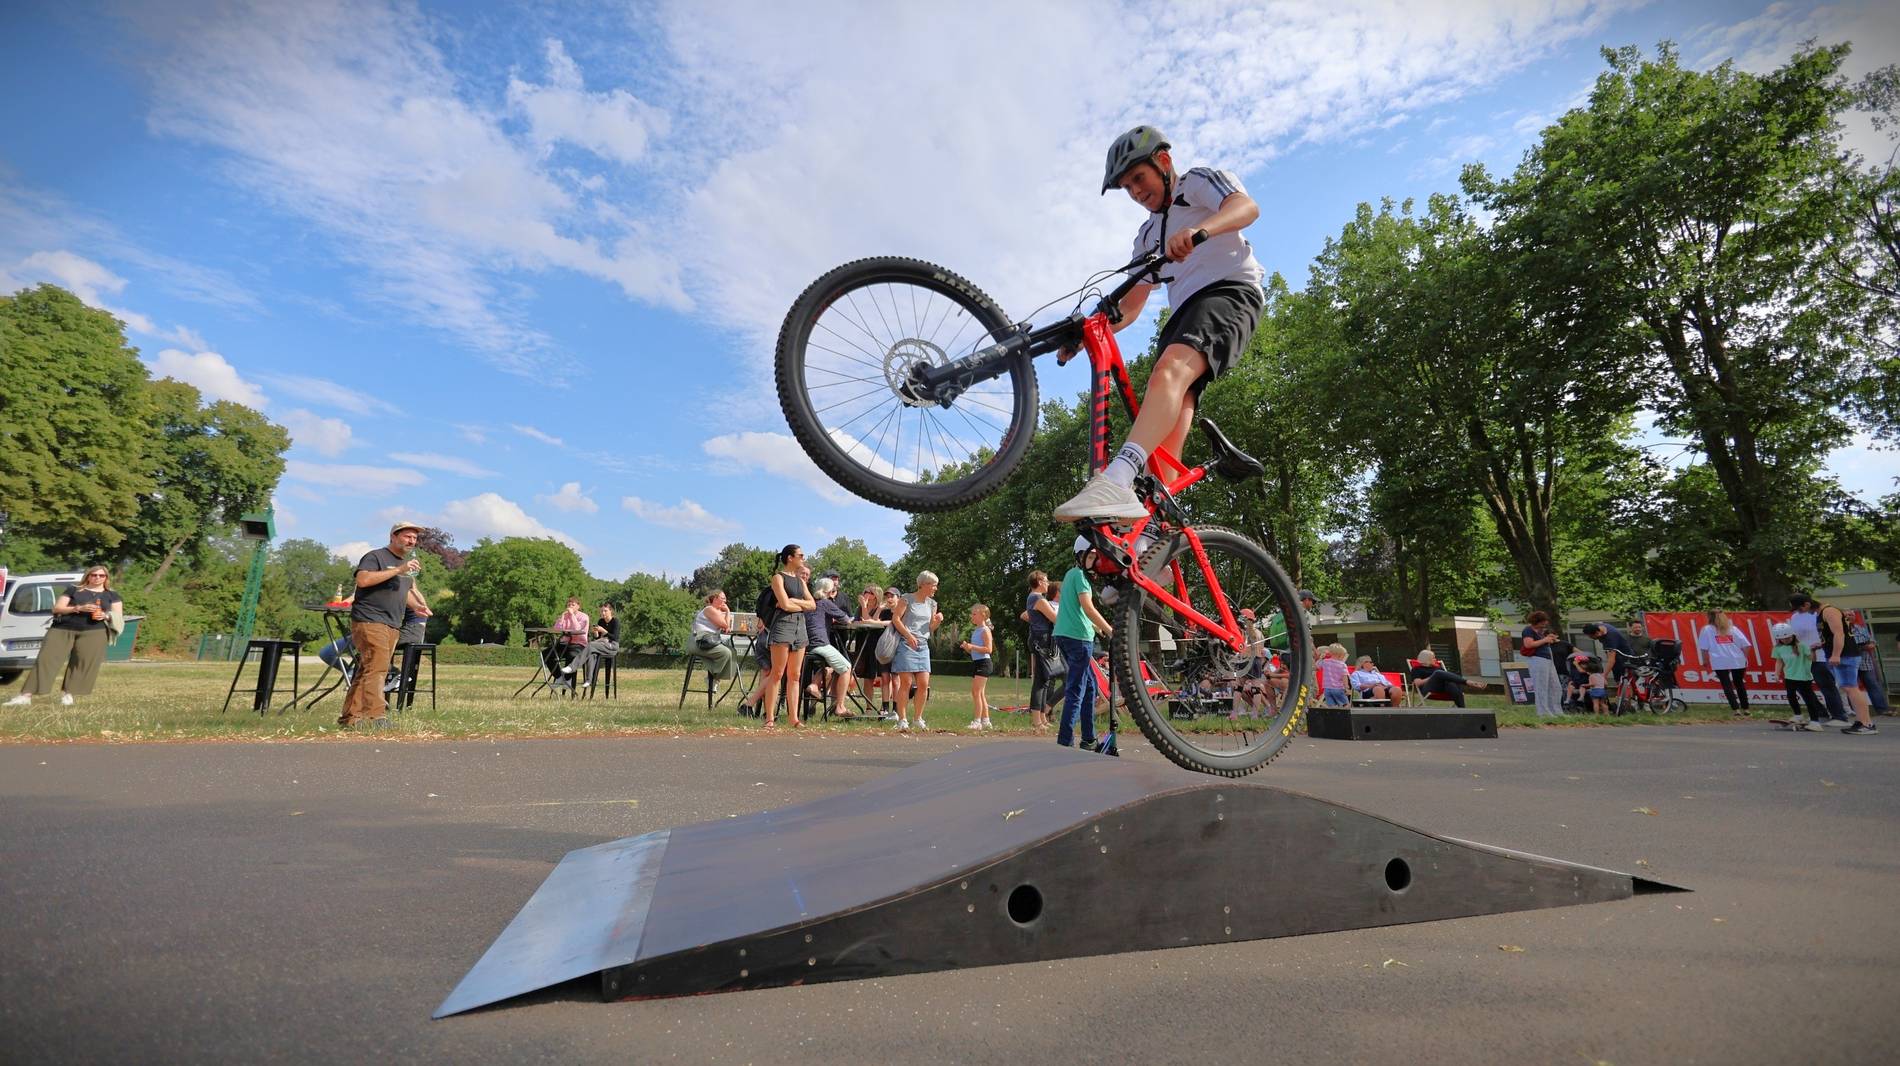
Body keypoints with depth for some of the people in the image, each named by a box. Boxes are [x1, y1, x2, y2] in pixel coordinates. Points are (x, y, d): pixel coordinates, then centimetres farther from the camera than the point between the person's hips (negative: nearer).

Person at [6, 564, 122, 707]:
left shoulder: (112, 595, 12)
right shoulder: (73, 590, 11)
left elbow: (118, 616, 11)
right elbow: (56, 608, 4)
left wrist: (106, 616, -12)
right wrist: (79, 608, -13)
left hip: (94, 633, 0)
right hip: (63, 629, 0)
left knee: (84, 663, -8)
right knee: (47, 659, -6)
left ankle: (67, 694, 1)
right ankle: (26, 695, -6)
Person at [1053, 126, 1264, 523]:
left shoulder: (1200, 181, 13)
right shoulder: (1148, 234, 32)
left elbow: (1247, 207, -11)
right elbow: (1132, 305, 26)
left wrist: (1201, 229, -33)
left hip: (1230, 290, -7)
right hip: (1184, 311, 7)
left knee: (1171, 368, -35)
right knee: (1171, 415, -15)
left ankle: (1116, 481, -56)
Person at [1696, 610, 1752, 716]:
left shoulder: (1707, 629, 3)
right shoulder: (1732, 628, 12)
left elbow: (1704, 648, -2)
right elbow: (1745, 645, 4)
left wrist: (1705, 661, 9)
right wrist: (1745, 657, 14)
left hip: (1720, 662, -4)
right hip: (1738, 661, 4)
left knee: (1727, 685, 2)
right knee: (1739, 684, 19)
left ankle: (1736, 709, -5)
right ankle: (1745, 709, 24)